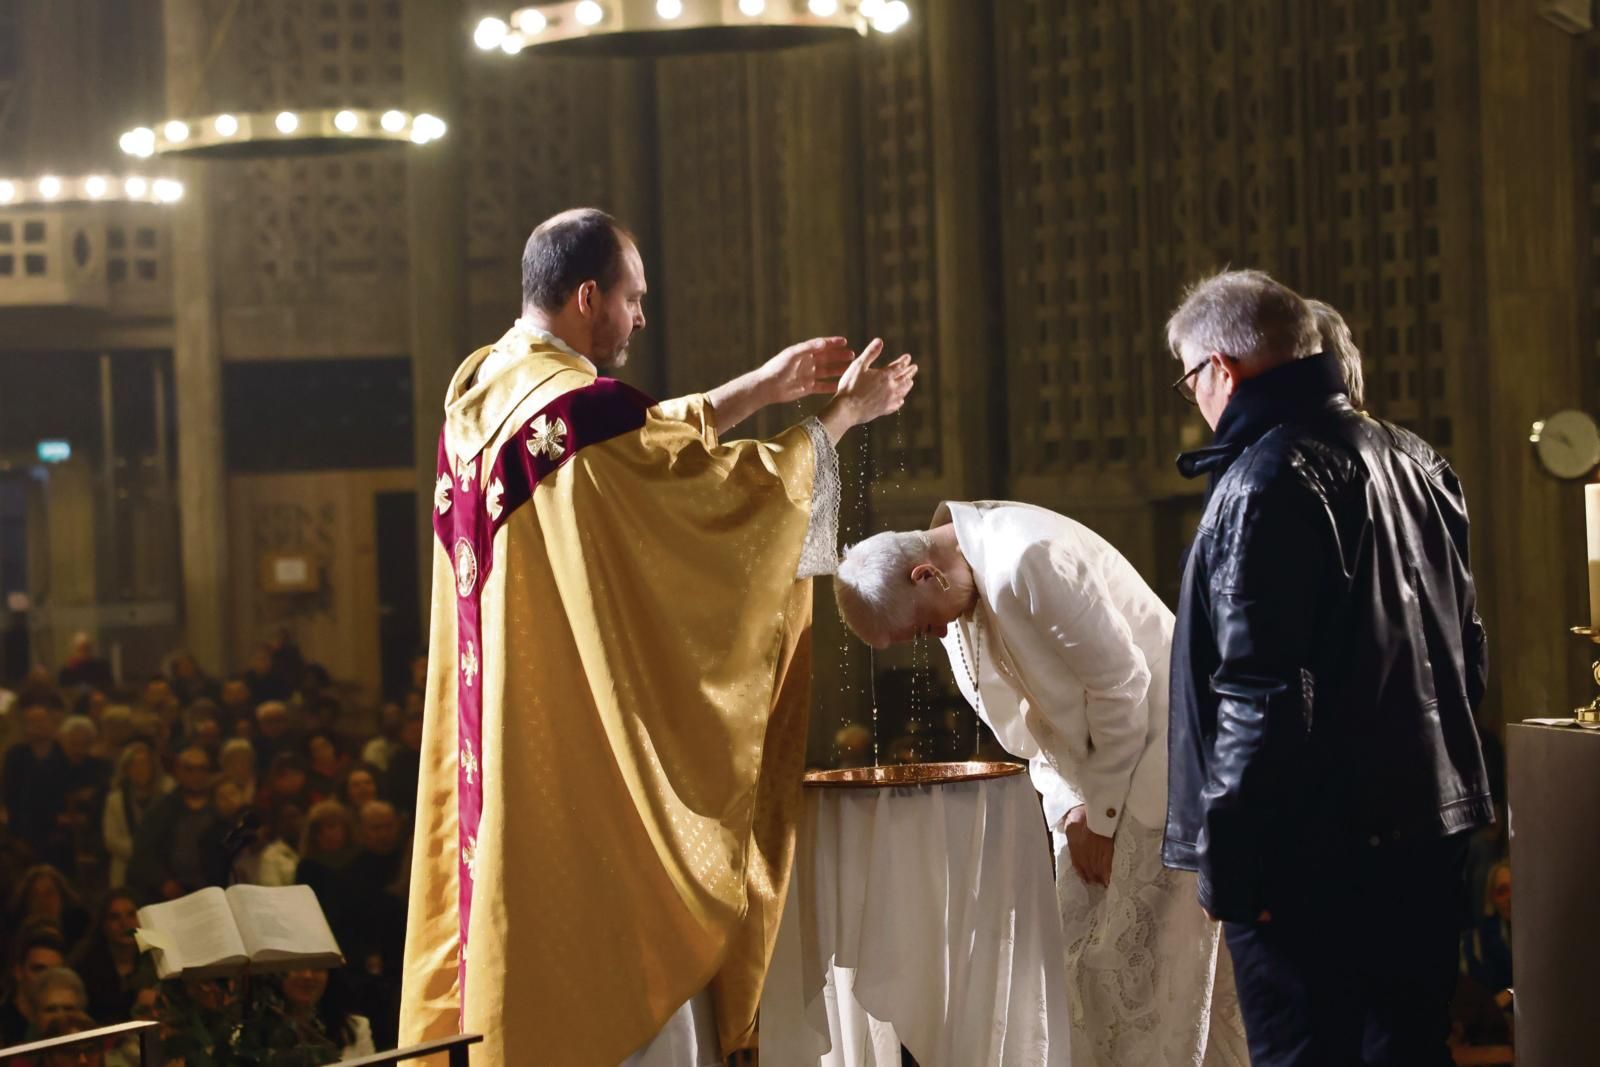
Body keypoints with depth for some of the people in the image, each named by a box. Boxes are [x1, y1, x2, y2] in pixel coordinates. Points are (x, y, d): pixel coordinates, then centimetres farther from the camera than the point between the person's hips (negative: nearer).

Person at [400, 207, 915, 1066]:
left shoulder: (480, 391, 8)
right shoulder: (582, 408, -19)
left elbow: (652, 444, 20)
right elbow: (730, 485, -11)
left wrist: (766, 386, 20)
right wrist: (843, 414, 3)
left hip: (501, 744, 9)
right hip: (590, 739, -9)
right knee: (626, 968, -2)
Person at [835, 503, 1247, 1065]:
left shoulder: (1029, 561, -26)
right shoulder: (960, 589, 2)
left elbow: (1120, 686, -22)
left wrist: (1102, 817, -12)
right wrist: (1068, 807, 0)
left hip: (1157, 759, -9)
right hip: (1092, 775, 9)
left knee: (1148, 960, -8)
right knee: (1087, 952, 10)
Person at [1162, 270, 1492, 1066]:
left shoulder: (1265, 482, -14)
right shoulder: (1412, 459, 12)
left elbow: (1260, 693, -19)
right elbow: (1466, 642, 19)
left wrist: (1227, 853, -15)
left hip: (1312, 849, -8)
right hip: (1426, 828, 9)